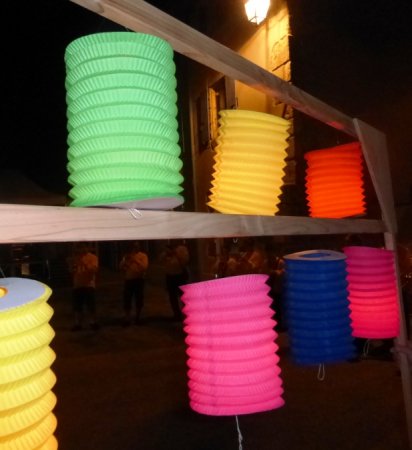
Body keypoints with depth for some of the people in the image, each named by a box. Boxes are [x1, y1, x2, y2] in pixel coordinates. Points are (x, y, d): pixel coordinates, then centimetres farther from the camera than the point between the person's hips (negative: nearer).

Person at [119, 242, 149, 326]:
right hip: (128, 280, 2)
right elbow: (121, 267, 4)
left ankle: (137, 318, 21)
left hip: (139, 280, -2)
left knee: (139, 300, 6)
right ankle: (127, 318, 11)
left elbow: (145, 267, -16)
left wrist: (135, 260, -21)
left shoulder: (143, 256, -2)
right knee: (127, 300, 1)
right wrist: (125, 260, -11)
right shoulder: (127, 256, 11)